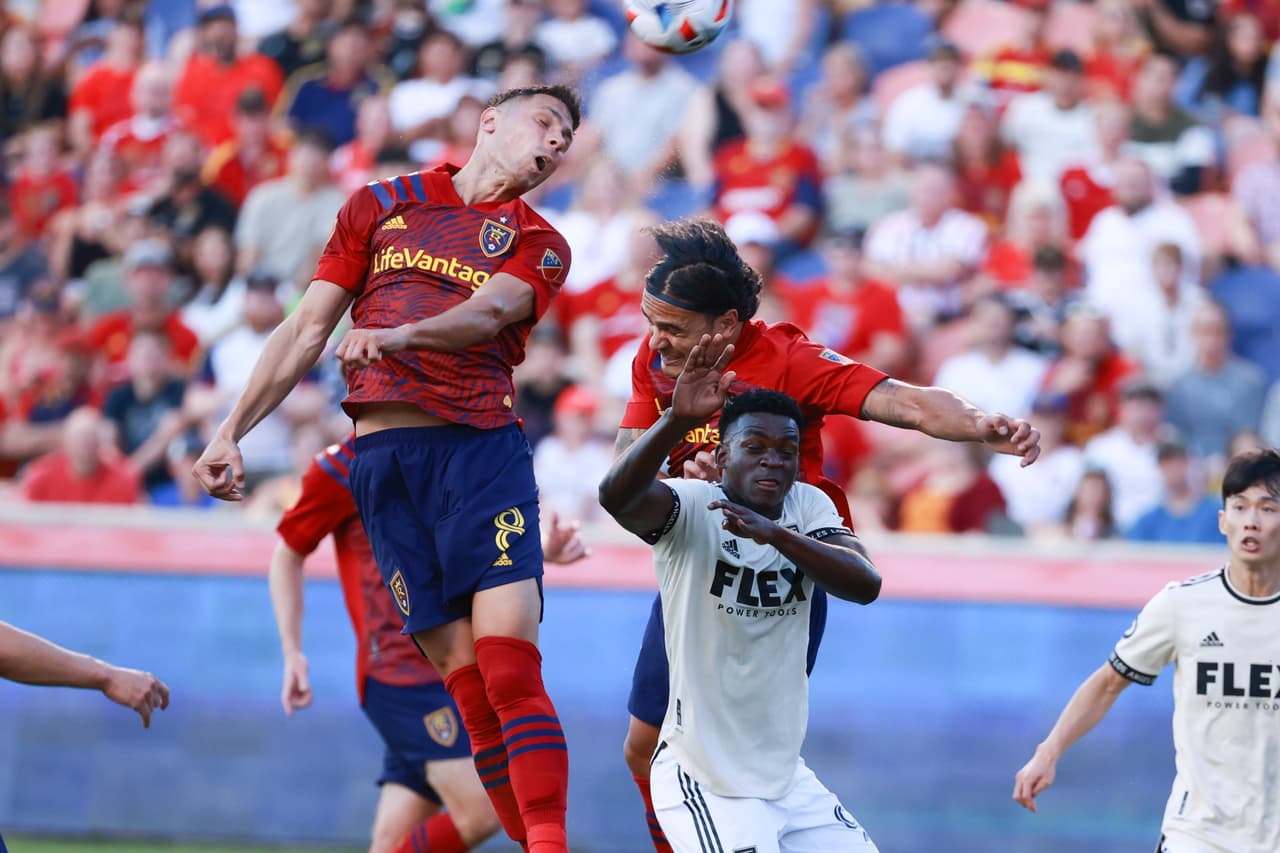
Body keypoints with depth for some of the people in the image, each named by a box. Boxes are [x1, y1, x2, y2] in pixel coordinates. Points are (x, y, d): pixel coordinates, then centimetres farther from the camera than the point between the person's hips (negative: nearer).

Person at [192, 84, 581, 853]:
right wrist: (233, 431, 11)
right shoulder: (382, 206, 17)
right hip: (385, 452, 1)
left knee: (511, 667, -17)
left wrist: (399, 335, -27)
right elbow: (309, 329, 18)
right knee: (467, 682, -5)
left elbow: (485, 312, -7)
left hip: (484, 446, -1)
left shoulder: (539, 245, 15)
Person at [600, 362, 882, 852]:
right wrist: (678, 420, -51)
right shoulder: (691, 508, -13)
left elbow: (866, 585, -17)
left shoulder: (809, 507, 2)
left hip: (787, 777, 6)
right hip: (704, 782, -6)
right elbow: (617, 496, -35)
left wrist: (775, 534, -32)